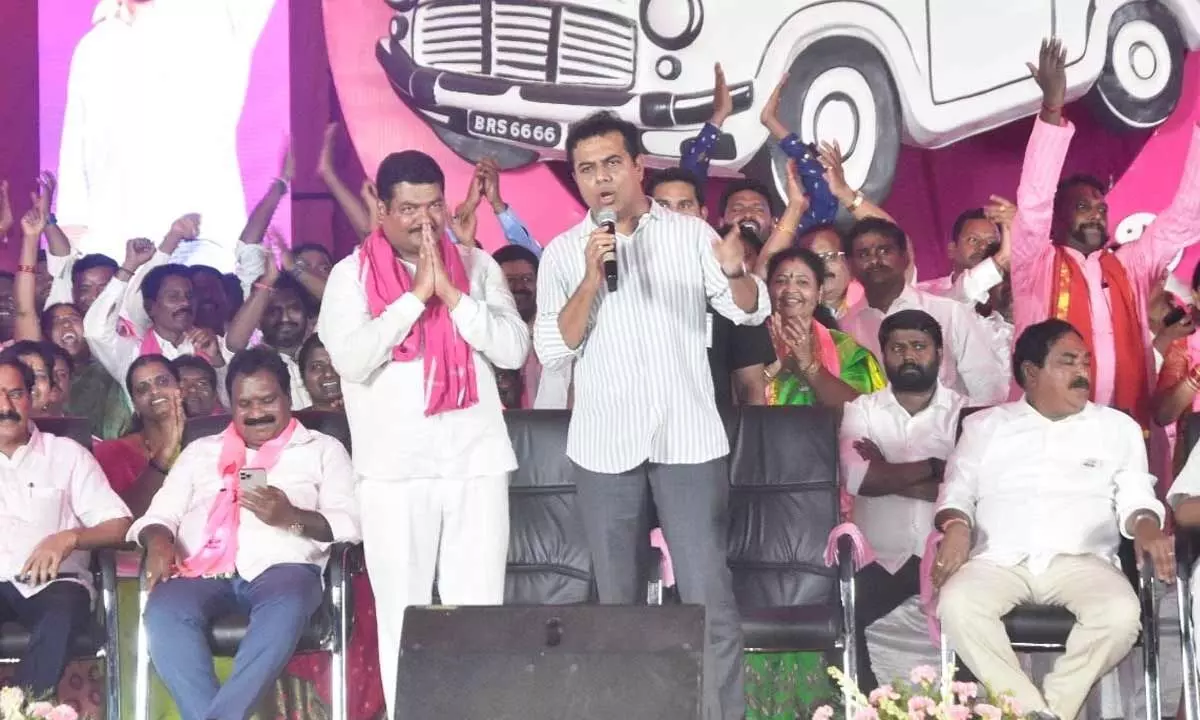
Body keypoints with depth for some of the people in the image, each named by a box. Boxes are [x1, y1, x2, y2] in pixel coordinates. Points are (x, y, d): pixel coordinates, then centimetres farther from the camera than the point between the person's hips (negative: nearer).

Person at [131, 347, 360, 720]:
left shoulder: (323, 449, 20)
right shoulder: (200, 451, 29)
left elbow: (351, 524, 7)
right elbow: (160, 514, 22)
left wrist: (292, 517, -12)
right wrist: (158, 540, -4)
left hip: (281, 566, -2)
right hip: (204, 570, 2)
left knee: (285, 606, -39)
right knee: (163, 611, -33)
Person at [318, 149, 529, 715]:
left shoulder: (477, 265, 7)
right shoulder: (351, 275, 2)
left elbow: (514, 350, -3)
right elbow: (352, 360, -12)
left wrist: (449, 291, -12)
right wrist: (417, 294, -13)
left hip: (477, 461, 1)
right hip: (394, 471, -1)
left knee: (481, 612, 2)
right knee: (403, 613, 4)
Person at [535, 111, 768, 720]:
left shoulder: (690, 233, 3)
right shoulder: (562, 253, 4)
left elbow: (751, 311, -6)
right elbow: (552, 351, -4)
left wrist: (736, 274, -28)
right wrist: (591, 279, -17)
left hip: (687, 439, -1)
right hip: (603, 445, 1)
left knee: (708, 597, -5)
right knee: (615, 600, 9)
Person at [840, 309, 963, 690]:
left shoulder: (964, 412, 5)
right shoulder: (861, 410, 9)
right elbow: (857, 478, -10)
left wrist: (888, 474, -9)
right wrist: (936, 466, -7)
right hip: (881, 558, 1)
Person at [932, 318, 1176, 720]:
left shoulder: (1118, 427, 16)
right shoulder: (984, 426, 18)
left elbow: (1135, 498, 10)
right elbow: (958, 491, 13)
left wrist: (1147, 531, -13)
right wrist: (956, 526, -10)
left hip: (1081, 560, 0)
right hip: (999, 559, 0)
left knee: (1121, 613, -33)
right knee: (956, 606, -33)